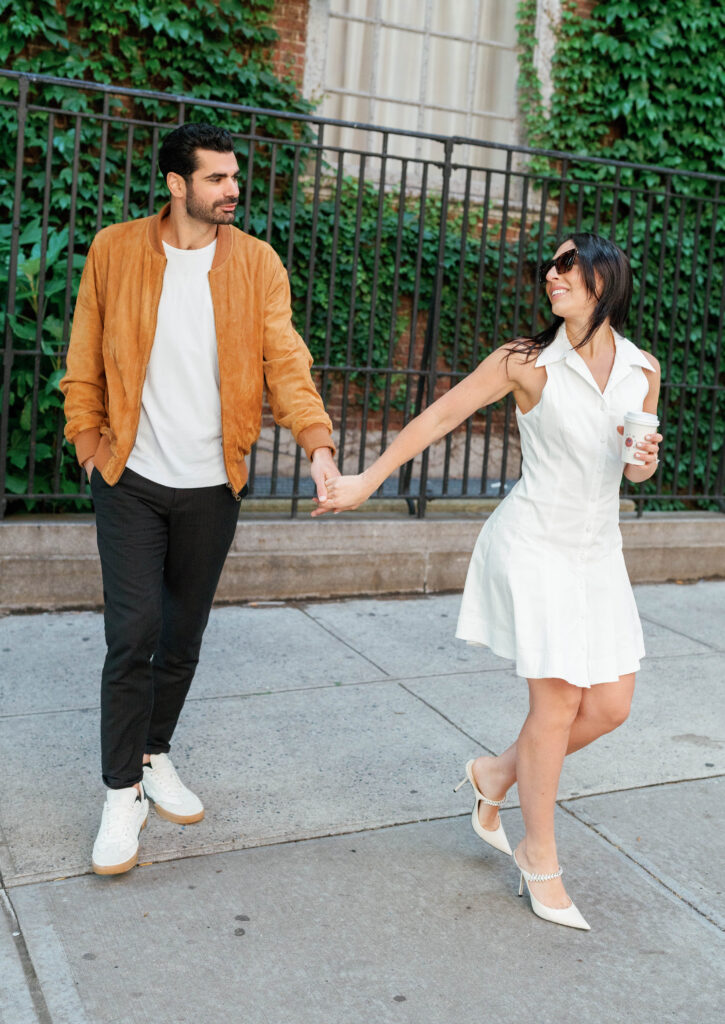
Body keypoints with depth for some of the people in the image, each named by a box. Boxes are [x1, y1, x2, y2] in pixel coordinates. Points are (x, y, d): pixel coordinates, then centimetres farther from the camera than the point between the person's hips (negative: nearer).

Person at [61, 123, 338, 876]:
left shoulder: (256, 263, 0)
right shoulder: (115, 250, -2)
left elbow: (284, 360, -6)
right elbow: (85, 359, 5)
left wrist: (317, 439, -21)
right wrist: (88, 439, -3)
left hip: (212, 485, 2)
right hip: (132, 481, -2)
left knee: (183, 637, 12)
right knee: (133, 634, -6)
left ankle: (155, 756, 34)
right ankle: (122, 793, 9)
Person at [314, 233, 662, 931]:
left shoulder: (642, 370, 3)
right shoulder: (527, 362, -9)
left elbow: (636, 468, 14)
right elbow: (440, 415, -4)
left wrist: (646, 459, -10)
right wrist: (366, 481, -6)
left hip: (598, 553, 6)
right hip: (535, 542, -5)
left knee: (609, 706, 5)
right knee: (557, 703, -4)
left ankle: (495, 776, 30)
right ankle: (540, 860, 16)